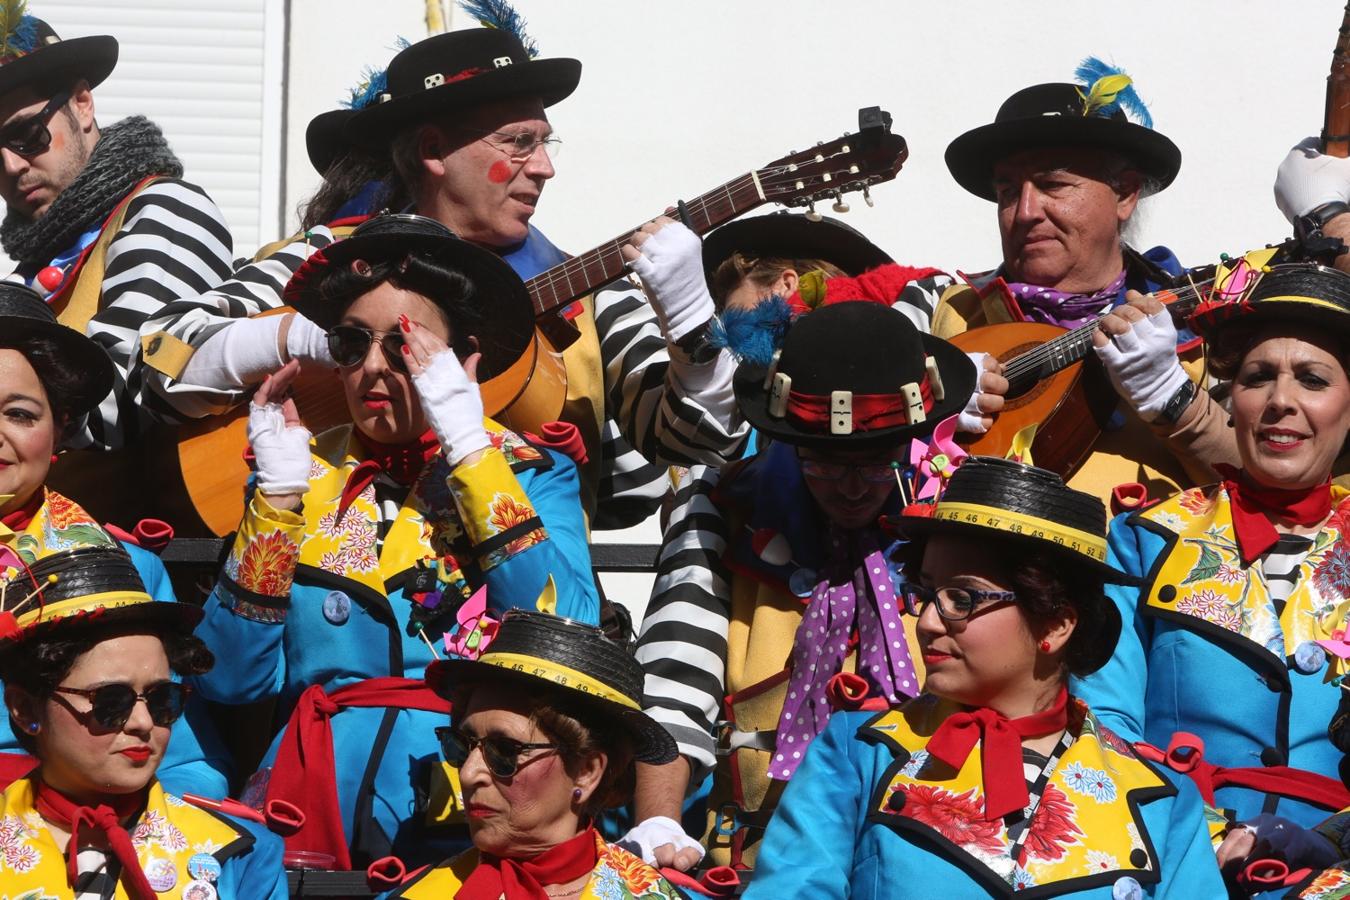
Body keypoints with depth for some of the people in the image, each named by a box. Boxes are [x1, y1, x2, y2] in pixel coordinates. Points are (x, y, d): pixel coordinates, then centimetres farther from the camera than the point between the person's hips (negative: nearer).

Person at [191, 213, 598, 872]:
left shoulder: (531, 473, 9)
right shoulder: (304, 472, 13)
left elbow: (567, 642, -10)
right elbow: (230, 680, 4)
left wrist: (469, 448, -8)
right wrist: (278, 495, -3)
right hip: (318, 789, 2)